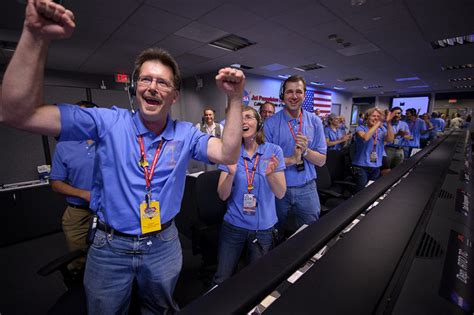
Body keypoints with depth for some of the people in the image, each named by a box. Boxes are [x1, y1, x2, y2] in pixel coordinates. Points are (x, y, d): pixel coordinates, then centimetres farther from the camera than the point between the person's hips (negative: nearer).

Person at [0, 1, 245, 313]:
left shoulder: (186, 133, -9)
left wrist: (235, 99, -28)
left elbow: (228, 155, -20)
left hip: (164, 244, 1)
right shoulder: (109, 122, -13)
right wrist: (36, 37, -27)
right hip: (110, 246, 0)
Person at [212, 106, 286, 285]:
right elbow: (222, 195, -8)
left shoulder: (274, 151, -7)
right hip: (233, 225, 0)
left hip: (263, 227, 0)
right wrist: (231, 174, -27)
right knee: (221, 281, 12)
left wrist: (270, 174, -29)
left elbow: (280, 194, -9)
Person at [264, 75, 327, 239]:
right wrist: (292, 159, -20)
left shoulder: (314, 121, 0)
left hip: (306, 188, 2)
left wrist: (305, 150, -19)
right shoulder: (270, 123, -8)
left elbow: (321, 161, -1)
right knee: (275, 235, 21)